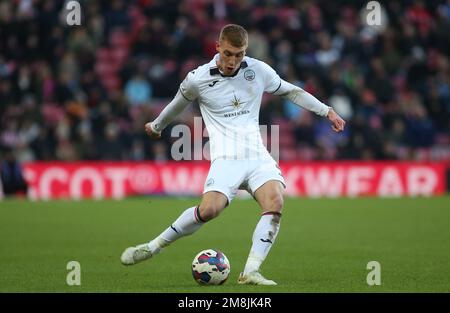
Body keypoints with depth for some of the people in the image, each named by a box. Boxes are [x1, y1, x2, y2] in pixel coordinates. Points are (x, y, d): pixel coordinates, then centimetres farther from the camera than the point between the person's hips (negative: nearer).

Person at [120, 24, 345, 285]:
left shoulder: (258, 70, 5)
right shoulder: (198, 79, -1)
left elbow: (290, 91, 21)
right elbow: (178, 104, 20)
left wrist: (327, 111, 17)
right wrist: (156, 126, 36)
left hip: (258, 155, 3)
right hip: (226, 157, -3)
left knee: (275, 202, -25)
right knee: (210, 209, -27)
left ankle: (251, 272, -25)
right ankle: (155, 246, -8)